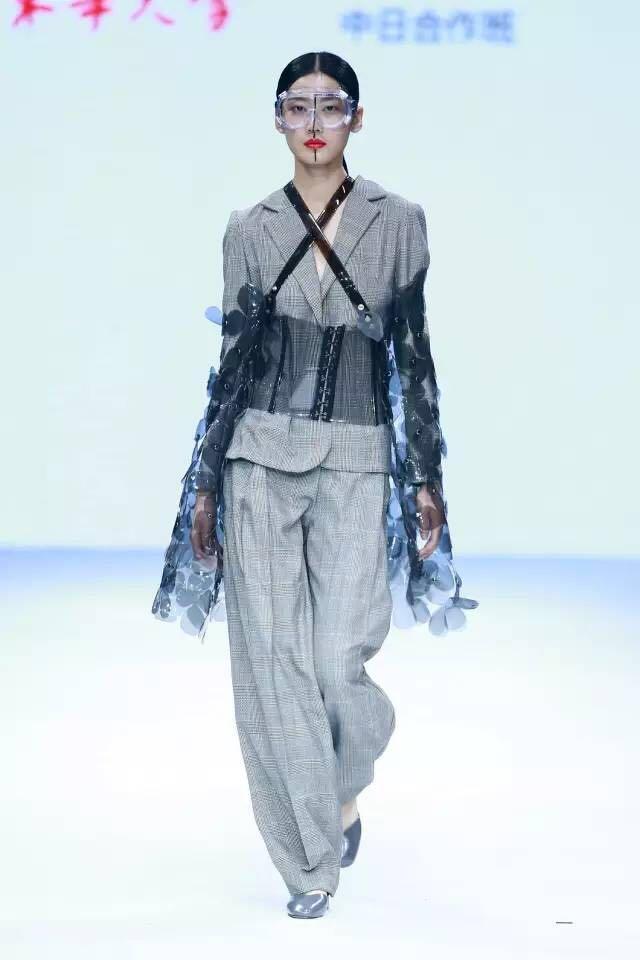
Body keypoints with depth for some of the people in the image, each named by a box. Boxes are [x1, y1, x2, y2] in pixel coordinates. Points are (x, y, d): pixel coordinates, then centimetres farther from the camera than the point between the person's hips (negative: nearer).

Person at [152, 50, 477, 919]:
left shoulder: (397, 222, 3)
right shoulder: (250, 231, 5)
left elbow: (413, 354, 5)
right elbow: (233, 361, 7)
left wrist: (428, 478, 3)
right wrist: (206, 485, 6)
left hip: (356, 463, -1)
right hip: (262, 457, 1)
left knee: (337, 660, -8)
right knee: (271, 661, 0)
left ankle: (345, 785, 27)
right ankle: (311, 857, 13)